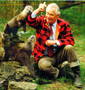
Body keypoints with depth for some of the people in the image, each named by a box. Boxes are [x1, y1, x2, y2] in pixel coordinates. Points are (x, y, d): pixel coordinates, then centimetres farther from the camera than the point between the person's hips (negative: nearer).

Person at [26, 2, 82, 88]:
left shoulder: (64, 24, -1)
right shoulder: (41, 21, -1)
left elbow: (70, 40, -8)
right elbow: (30, 21, -19)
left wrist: (55, 42, -20)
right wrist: (38, 10, -33)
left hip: (59, 54, 1)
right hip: (45, 56, -1)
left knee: (69, 48, -29)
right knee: (43, 65, -35)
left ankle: (77, 76, -17)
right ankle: (57, 72, -2)